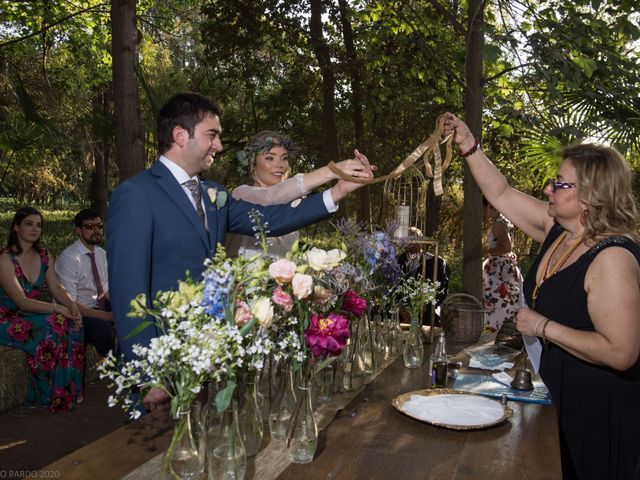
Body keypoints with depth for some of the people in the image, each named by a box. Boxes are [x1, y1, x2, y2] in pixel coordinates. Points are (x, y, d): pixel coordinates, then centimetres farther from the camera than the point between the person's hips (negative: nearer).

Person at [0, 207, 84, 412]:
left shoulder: (43, 256, 8)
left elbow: (57, 288, 3)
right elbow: (22, 302, -21)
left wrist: (71, 304, -17)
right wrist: (57, 308, -28)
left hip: (37, 316, 6)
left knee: (72, 324, -21)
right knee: (54, 326, -30)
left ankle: (72, 390, -14)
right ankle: (55, 396, -18)